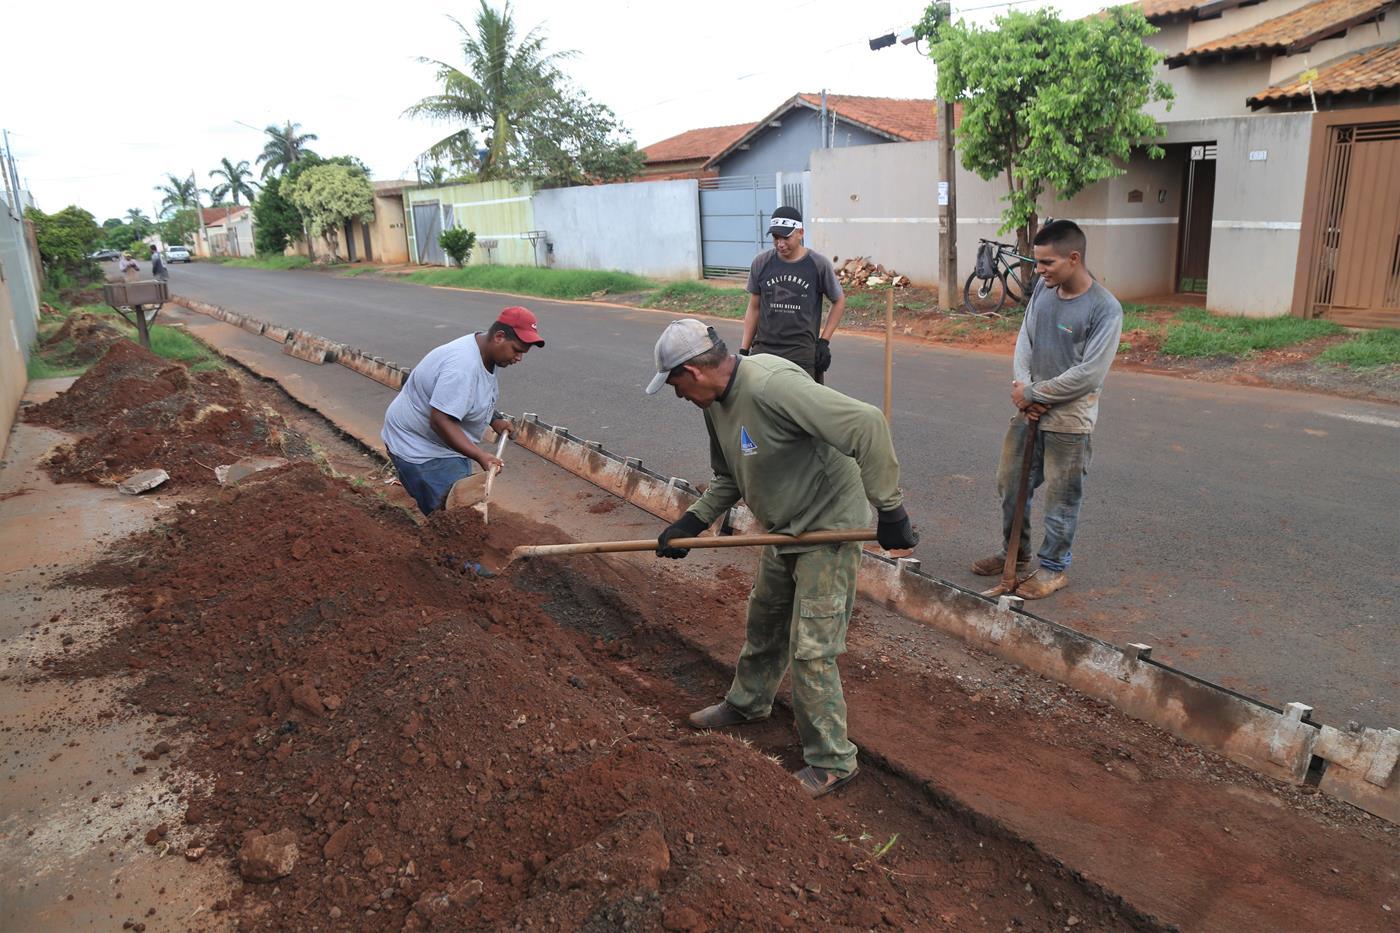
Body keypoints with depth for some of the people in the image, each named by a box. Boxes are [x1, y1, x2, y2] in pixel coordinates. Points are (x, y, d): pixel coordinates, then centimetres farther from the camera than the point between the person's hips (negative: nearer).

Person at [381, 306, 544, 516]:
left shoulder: (487, 353, 0)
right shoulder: (463, 367, -32)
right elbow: (440, 420, -35)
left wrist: (495, 419, 5)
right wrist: (480, 456, -36)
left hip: (446, 443, 10)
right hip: (419, 447, -10)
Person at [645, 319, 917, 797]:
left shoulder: (773, 386, -32)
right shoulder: (717, 402, 0)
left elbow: (867, 425, -36)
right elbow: (729, 479, 14)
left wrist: (889, 509, -30)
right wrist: (690, 523, 2)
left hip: (828, 528, -9)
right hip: (784, 530, 9)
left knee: (810, 650, -5)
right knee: (763, 623, 25)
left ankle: (832, 762, 14)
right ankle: (747, 702, 49)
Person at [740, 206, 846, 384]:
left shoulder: (819, 264, -3)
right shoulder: (761, 263, 3)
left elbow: (839, 301, 9)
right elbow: (754, 308, 11)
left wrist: (824, 341, 2)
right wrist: (744, 350, 9)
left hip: (802, 353, -2)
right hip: (763, 350, 2)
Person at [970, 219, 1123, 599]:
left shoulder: (1105, 309, -19)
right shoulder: (1043, 288, 1)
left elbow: (1090, 372, -21)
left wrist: (1033, 393, -16)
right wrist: (1021, 385, -10)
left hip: (1069, 419, -7)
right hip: (1029, 410, 7)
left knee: (1061, 497, 6)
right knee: (1010, 483, 16)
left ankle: (1054, 568, 24)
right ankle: (1015, 552, 36)